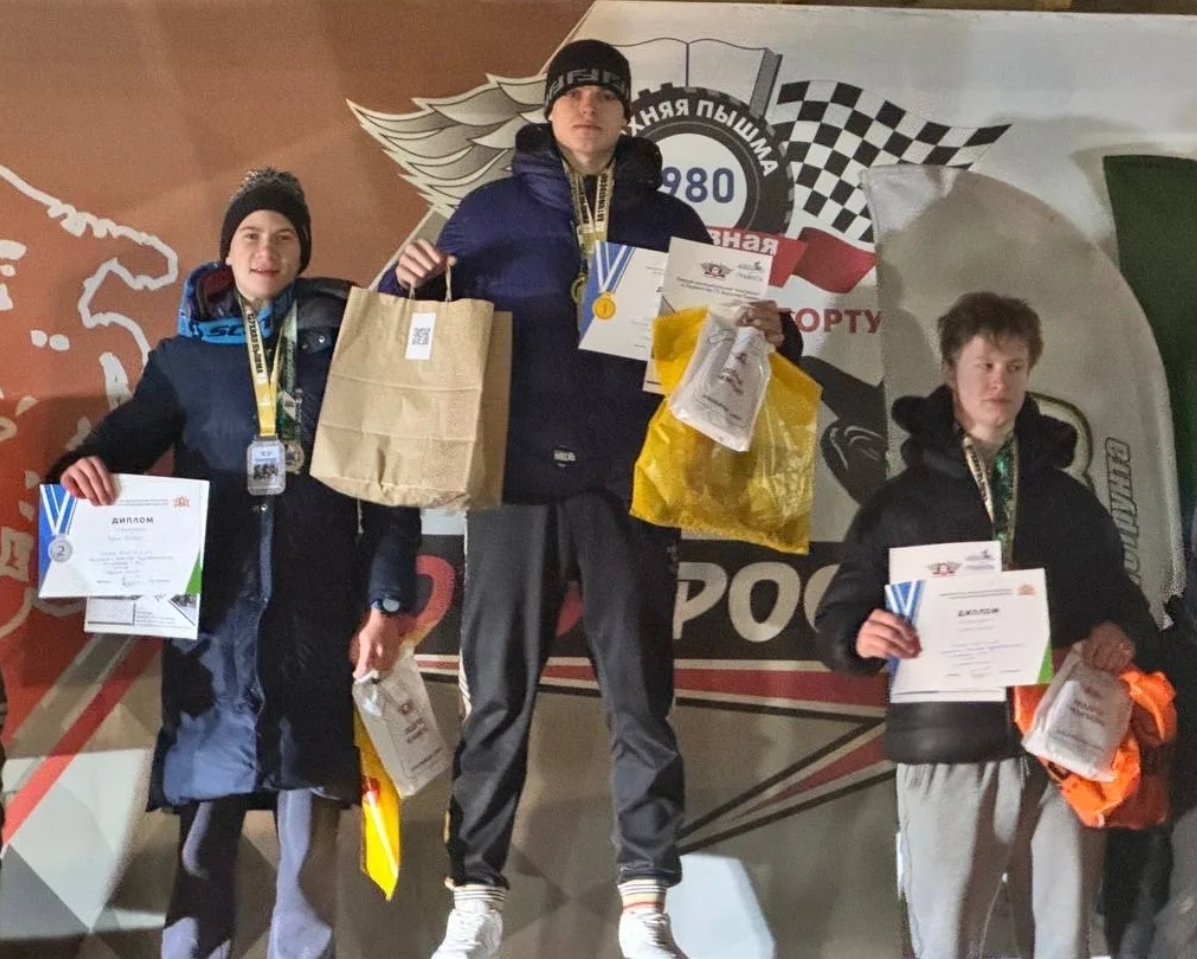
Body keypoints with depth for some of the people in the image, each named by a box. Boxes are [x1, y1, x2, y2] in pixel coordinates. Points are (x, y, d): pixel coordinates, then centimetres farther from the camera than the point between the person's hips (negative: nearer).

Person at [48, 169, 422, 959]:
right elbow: (132, 436, 7)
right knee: (206, 808, 2)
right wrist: (86, 466, -17)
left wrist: (388, 603, -4)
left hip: (319, 613, -1)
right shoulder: (186, 355, 10)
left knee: (310, 811, 2)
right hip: (214, 613, 1)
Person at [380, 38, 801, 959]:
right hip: (516, 484, -1)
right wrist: (411, 284, -12)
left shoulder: (669, 222, 11)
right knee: (498, 696, 2)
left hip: (628, 489, 1)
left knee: (640, 697, 2)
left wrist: (766, 333, -6)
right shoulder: (493, 210, 8)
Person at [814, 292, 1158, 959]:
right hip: (947, 756, -2)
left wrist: (1125, 633, -4)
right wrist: (862, 637, -18)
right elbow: (838, 618, 5)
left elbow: (1122, 598, 20)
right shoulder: (903, 500, 9)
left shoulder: (1070, 500, 17)